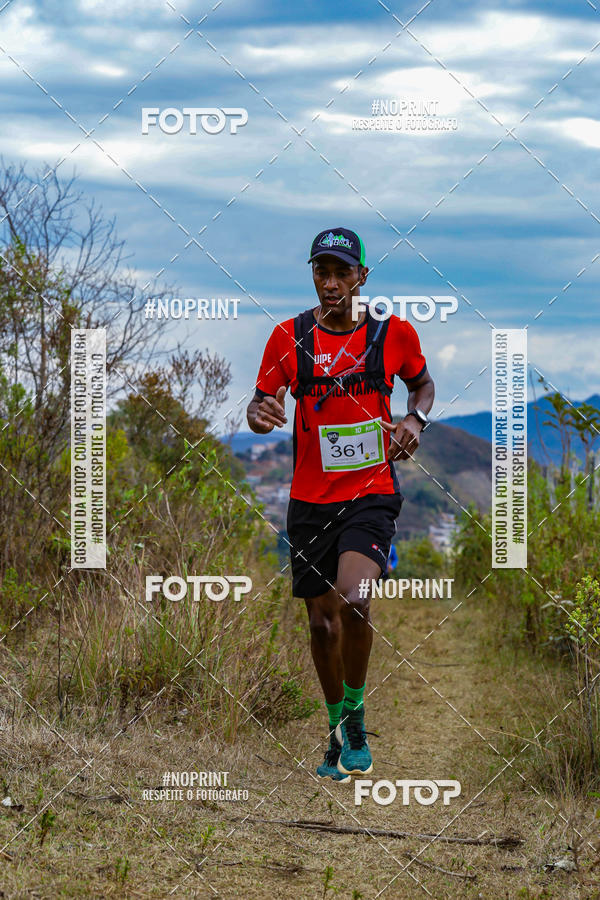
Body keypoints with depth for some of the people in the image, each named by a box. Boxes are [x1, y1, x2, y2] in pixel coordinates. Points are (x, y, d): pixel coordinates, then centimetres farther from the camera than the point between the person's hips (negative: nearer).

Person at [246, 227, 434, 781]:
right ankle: (338, 728, 29)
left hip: (372, 493, -2)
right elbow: (263, 399, 6)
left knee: (354, 602, -24)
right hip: (310, 500, 2)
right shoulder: (290, 337, 0)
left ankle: (355, 715, -2)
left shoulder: (394, 333, -1)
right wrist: (260, 414, -18)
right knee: (323, 623, 8)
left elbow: (423, 383, 17)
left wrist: (416, 419, -4)